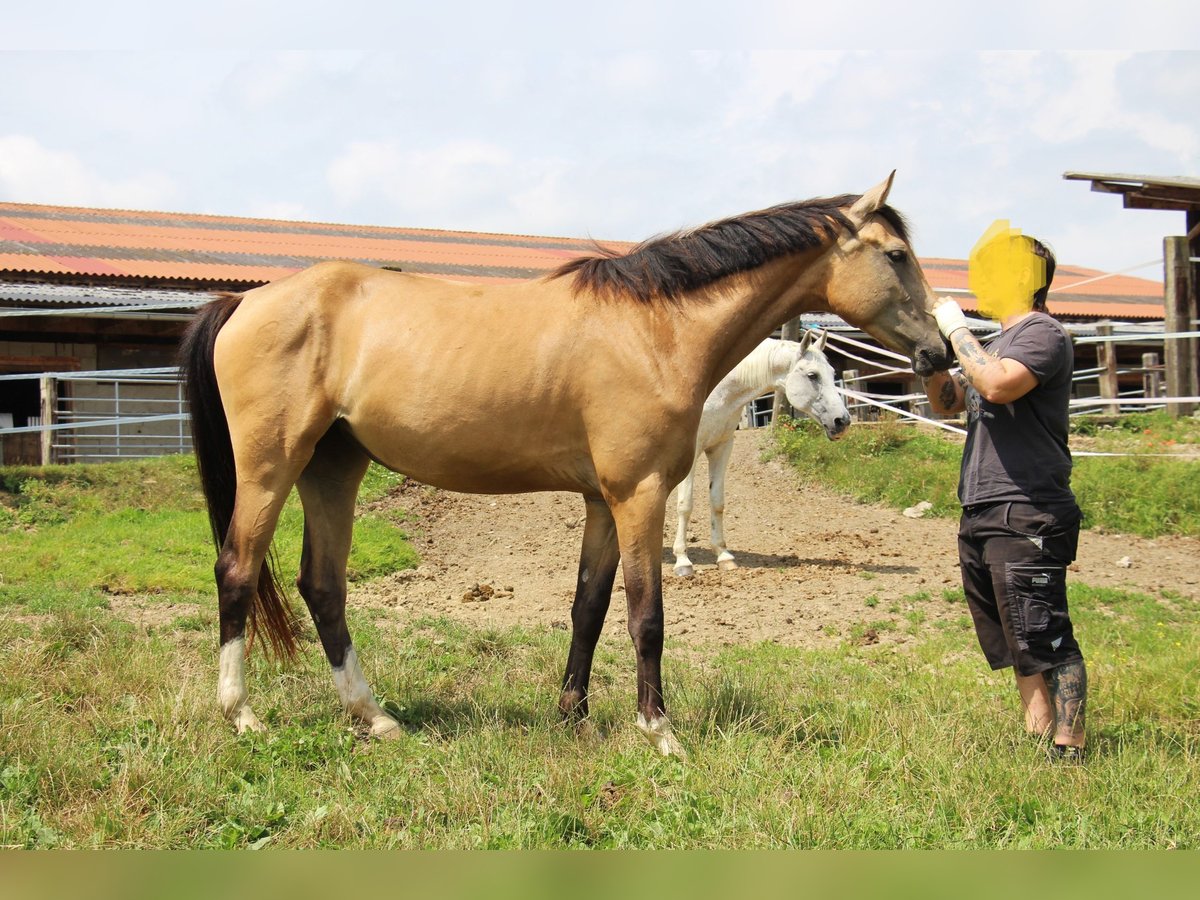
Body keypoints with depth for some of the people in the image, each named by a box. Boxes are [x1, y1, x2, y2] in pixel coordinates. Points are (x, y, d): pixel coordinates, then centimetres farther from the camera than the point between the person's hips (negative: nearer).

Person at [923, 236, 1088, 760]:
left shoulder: (1043, 335, -9)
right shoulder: (998, 343, 21)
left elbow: (998, 385, -27)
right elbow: (948, 403, 22)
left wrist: (957, 331, -15)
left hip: (1026, 516, -10)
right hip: (981, 515, 10)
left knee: (1044, 639, -10)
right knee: (1017, 645, 14)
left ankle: (1068, 752, -9)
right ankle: (1038, 741, 22)